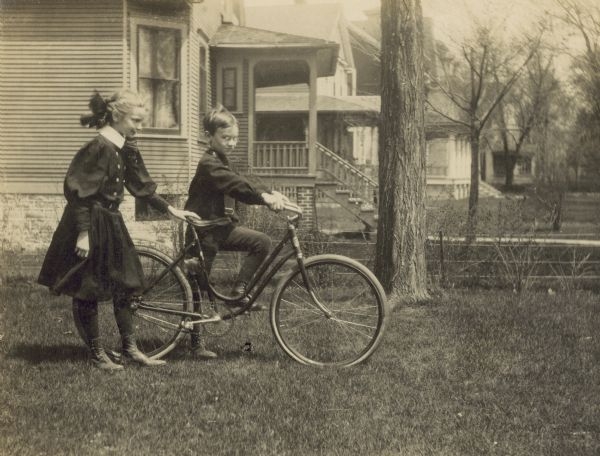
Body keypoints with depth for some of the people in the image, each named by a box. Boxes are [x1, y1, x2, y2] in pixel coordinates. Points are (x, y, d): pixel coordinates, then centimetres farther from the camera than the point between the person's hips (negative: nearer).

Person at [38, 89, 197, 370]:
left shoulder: (126, 148, 7)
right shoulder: (99, 148, -20)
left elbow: (141, 186, 16)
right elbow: (77, 191, -21)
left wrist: (170, 210, 12)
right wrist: (83, 233, -22)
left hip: (111, 223, 9)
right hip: (89, 224, -9)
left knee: (123, 286, 10)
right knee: (88, 291, 2)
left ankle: (130, 348, 18)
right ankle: (97, 354, 11)